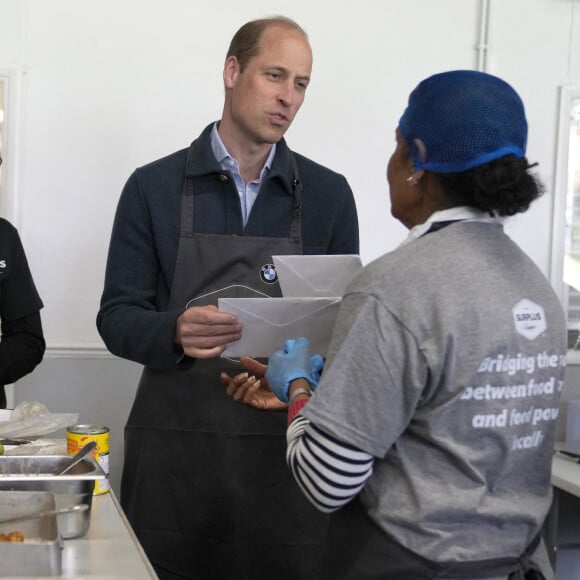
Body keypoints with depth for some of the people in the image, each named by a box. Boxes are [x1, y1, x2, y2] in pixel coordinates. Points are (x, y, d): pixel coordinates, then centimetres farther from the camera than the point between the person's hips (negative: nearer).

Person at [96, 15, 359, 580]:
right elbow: (117, 316, 0)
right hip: (173, 448, -1)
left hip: (285, 449, 1)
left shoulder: (329, 194, 5)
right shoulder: (153, 186, 1)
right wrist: (174, 332, -22)